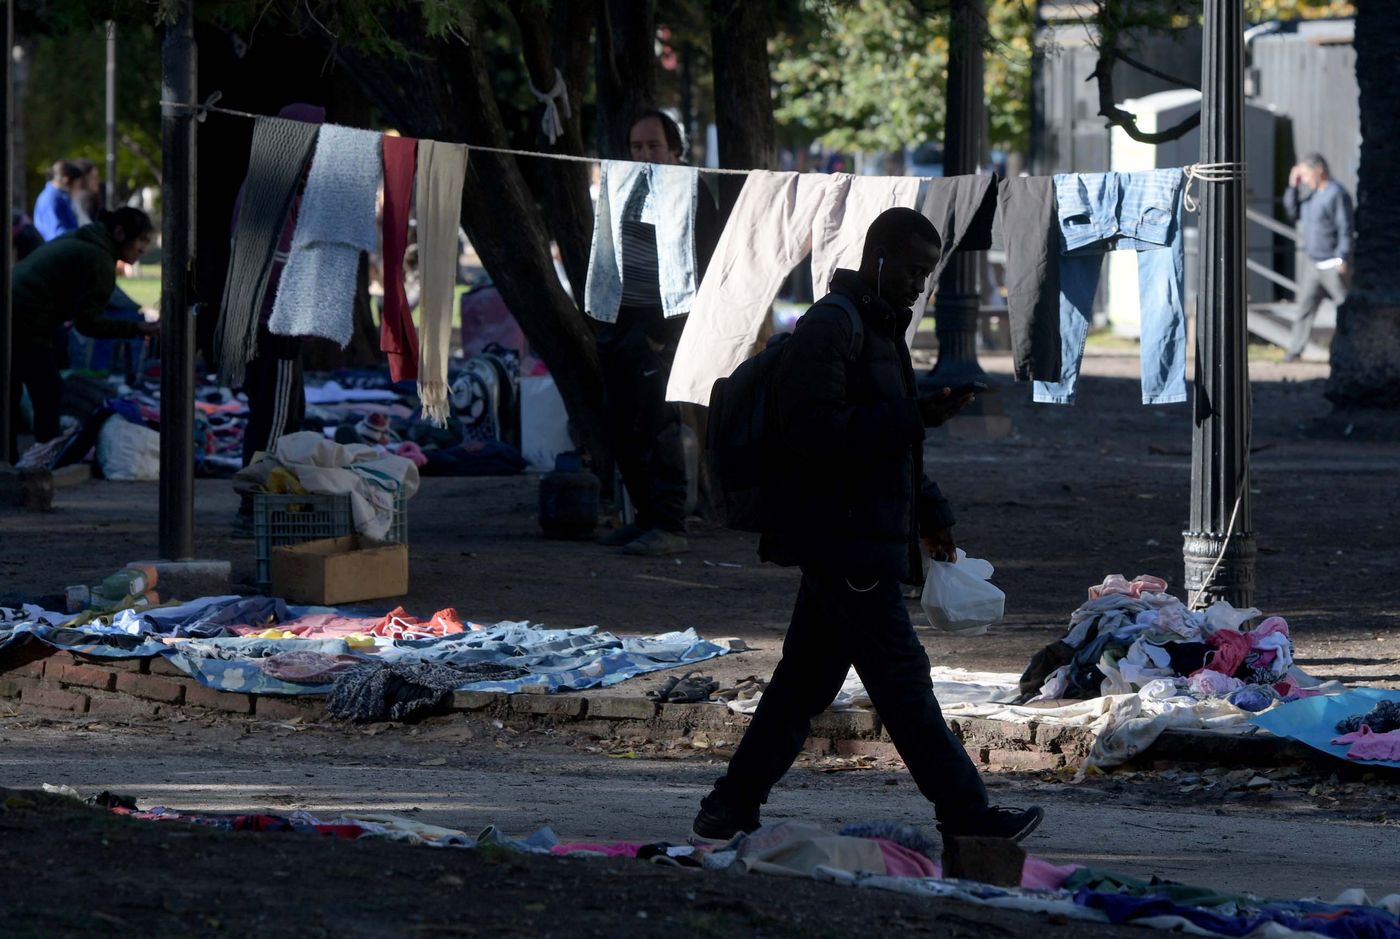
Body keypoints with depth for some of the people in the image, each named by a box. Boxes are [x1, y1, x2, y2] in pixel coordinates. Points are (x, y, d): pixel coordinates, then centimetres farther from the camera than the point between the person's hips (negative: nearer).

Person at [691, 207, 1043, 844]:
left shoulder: (881, 331, 20)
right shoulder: (829, 327, -13)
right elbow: (816, 432, -22)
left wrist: (928, 510, 20)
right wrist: (917, 415, -26)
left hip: (850, 542, 10)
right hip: (842, 537, -10)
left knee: (806, 679, 11)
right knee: (901, 677, -7)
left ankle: (731, 806, 15)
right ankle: (965, 812, -5)